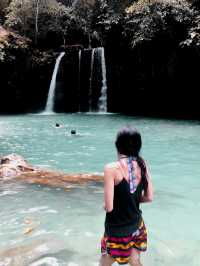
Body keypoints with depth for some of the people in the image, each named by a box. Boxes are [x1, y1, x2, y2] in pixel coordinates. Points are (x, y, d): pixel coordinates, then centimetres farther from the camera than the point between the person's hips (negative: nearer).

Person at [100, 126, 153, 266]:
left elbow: (109, 207, -21)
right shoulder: (143, 165, -7)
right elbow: (149, 197, 1)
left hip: (118, 229, -5)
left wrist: (105, 205, 1)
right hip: (137, 225, 5)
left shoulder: (112, 168, -22)